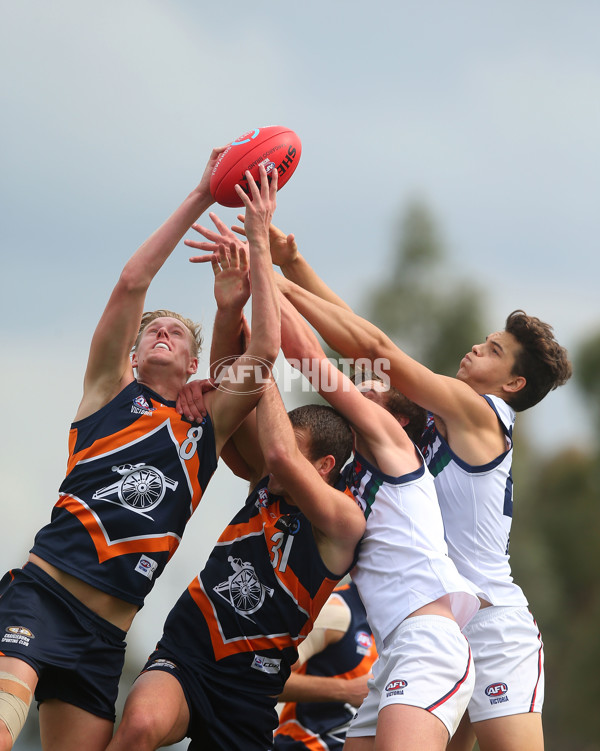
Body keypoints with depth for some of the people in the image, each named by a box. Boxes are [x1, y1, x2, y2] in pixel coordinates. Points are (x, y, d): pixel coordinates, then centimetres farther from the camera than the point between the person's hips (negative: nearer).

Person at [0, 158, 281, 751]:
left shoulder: (207, 423, 18)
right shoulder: (113, 390, 13)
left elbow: (265, 348, 5)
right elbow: (131, 283, 2)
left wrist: (259, 240, 5)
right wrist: (199, 199, 3)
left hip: (107, 633, 4)